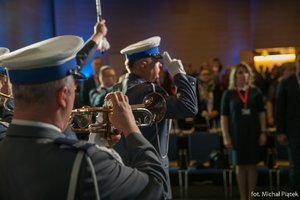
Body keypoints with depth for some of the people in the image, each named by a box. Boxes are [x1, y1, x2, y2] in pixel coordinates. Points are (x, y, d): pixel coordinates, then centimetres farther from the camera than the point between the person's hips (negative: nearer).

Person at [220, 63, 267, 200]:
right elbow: (224, 116, -1)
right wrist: (226, 136, -7)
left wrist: (263, 132, -2)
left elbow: (261, 113, 5)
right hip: (237, 133, -1)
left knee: (252, 165, 3)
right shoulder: (228, 94, 0)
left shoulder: (255, 92, 3)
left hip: (253, 132, 1)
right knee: (240, 166, 5)